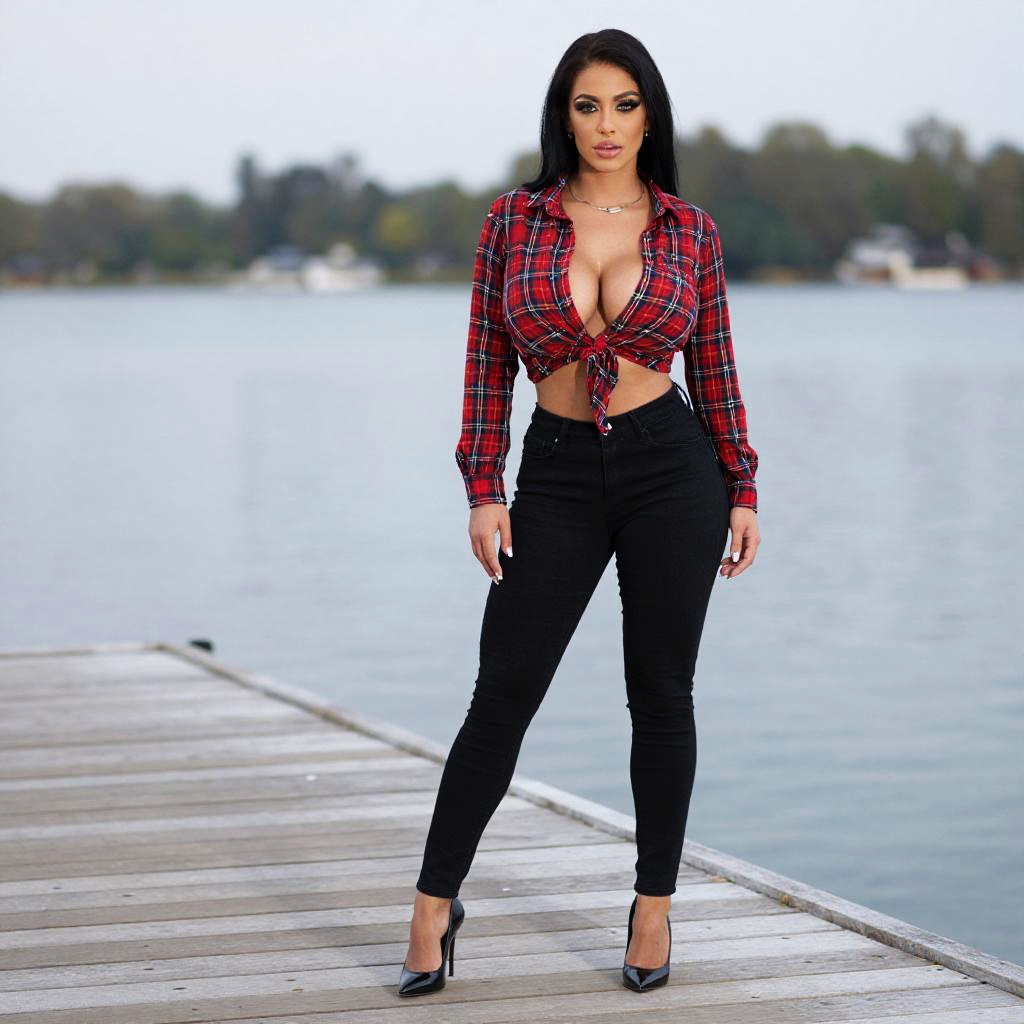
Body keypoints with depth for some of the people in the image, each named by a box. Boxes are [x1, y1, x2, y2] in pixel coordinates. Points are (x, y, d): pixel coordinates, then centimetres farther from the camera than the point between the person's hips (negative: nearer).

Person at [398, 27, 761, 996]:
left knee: (660, 695, 6)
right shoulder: (513, 219, 1)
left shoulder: (689, 230, 2)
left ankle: (654, 907, 19)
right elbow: (487, 362, 2)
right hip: (556, 479, 0)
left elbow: (714, 366, 7)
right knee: (501, 697, -2)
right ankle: (433, 905, 9)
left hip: (672, 467, 0)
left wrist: (742, 489, 5)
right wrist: (482, 489, -3)